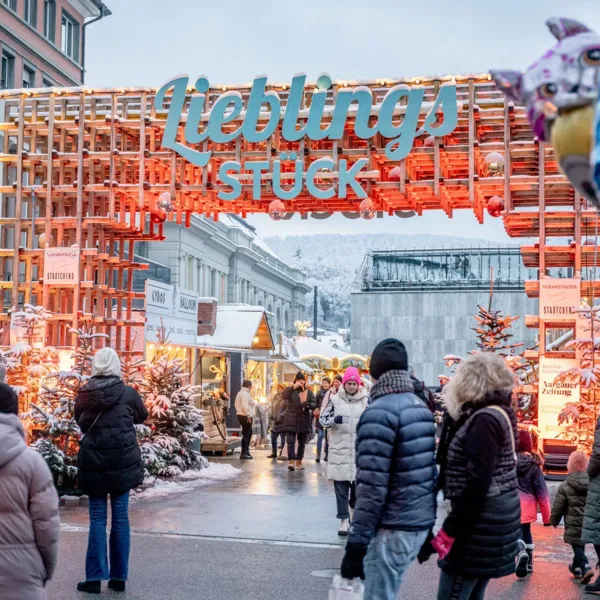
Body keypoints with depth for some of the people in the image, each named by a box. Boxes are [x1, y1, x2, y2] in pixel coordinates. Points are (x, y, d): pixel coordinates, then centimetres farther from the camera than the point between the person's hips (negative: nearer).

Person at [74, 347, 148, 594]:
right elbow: (142, 416, 13)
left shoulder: (83, 395, -2)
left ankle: (95, 578, 5)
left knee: (97, 520, 6)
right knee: (120, 518, 7)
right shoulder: (128, 393, -5)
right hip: (123, 462, -1)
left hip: (93, 463, 1)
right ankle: (119, 577, 11)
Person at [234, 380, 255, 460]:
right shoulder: (245, 394, -15)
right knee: (246, 434, -8)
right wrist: (249, 415, -21)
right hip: (245, 417, -11)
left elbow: (237, 405, 21)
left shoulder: (240, 393, 19)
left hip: (240, 415, 11)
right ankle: (243, 454, -7)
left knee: (249, 433, 19)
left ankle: (246, 451, 24)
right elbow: (245, 406, -24)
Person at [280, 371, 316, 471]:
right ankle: (291, 461, -16)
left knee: (301, 443, 10)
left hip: (304, 421, 3)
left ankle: (299, 462, 19)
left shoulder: (309, 392, 9)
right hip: (291, 420, -3)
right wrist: (293, 387, -28)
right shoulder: (291, 390, 4)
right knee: (290, 441, -12)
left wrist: (307, 404, -20)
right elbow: (284, 396, -17)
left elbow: (314, 404, 1)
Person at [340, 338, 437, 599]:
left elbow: (372, 486, -21)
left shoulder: (380, 412, -16)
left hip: (392, 529, -9)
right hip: (421, 523, 9)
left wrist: (356, 543, -18)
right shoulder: (422, 407, 10)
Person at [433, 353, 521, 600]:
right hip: (491, 517, 10)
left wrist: (449, 530, -19)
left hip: (481, 522, -10)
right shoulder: (498, 413, 12)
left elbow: (477, 484, -23)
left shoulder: (485, 419, -17)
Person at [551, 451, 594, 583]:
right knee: (580, 545, 21)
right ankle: (576, 567, 38)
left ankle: (586, 568, -20)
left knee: (577, 546, 2)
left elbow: (557, 508, -5)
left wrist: (554, 521, 10)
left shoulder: (565, 487, -11)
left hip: (574, 525, -5)